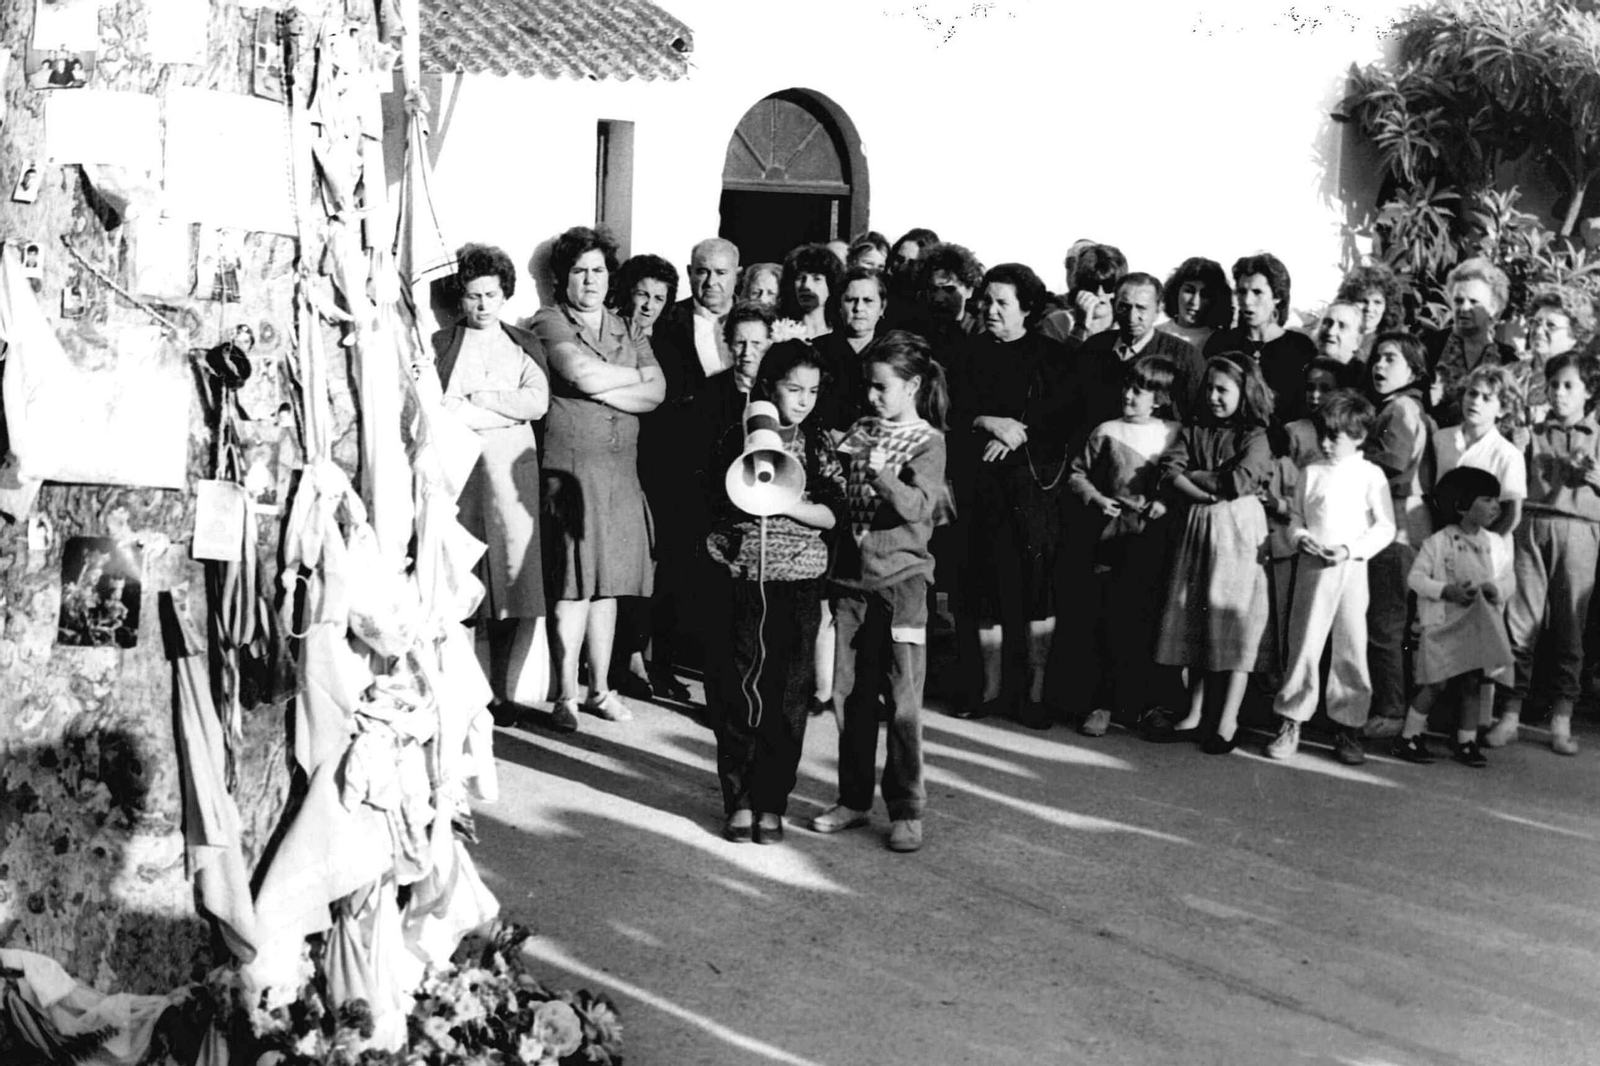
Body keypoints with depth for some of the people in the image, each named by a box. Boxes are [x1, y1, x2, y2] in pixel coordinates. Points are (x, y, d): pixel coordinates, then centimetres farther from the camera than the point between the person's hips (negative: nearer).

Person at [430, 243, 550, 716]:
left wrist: (479, 399, -3)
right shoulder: (438, 344, 12)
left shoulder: (524, 345, 16)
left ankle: (501, 690, 2)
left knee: (511, 579, -4)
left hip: (510, 470, 1)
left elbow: (538, 403, 1)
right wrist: (507, 410, -5)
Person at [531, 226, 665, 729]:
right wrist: (635, 376, -1)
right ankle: (567, 694, 2)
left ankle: (600, 688, 18)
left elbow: (655, 393, 3)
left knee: (607, 583, 9)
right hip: (570, 469, -5)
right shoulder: (549, 323, 1)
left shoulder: (628, 331, 17)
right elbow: (582, 372, -16)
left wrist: (600, 389, -10)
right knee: (573, 584, -6)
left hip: (622, 470, 5)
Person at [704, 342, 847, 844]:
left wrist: (786, 504, -16)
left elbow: (834, 514, -3)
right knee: (732, 690, 1)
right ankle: (738, 799, 12)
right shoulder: (738, 436, 5)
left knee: (787, 695, 1)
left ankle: (772, 803, 12)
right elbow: (716, 502, 11)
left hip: (796, 584, 0)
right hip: (737, 578, 0)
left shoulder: (818, 447, 5)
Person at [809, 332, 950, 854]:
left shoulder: (927, 441, -5)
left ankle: (906, 811, 5)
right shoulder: (860, 433, 11)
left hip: (899, 579, -6)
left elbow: (920, 507, -18)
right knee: (850, 694, 9)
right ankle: (854, 799, 20)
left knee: (902, 700, -3)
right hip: (851, 576, 6)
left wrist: (880, 474, -30)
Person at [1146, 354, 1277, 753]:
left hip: (1238, 532, -4)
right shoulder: (1193, 431, 10)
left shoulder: (1254, 437, -2)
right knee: (1195, 620, 7)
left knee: (1236, 622, -2)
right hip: (1197, 529, 4)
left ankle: (1228, 721, 3)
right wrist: (1211, 492, -15)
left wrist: (1192, 475, -7)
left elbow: (1241, 481, -16)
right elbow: (1169, 473, -3)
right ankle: (1194, 715, 15)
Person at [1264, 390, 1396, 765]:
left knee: (1351, 649, 2)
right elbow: (1296, 516, 15)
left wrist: (1351, 548, -14)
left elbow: (1385, 527, -1)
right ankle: (1291, 722, 8)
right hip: (1312, 567, 2)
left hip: (1351, 568, -2)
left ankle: (1348, 727, 11)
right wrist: (1301, 537, -7)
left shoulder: (1370, 475, 1)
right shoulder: (1311, 473, 9)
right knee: (1304, 644, 1)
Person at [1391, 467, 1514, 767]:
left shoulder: (1496, 544, 8)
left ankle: (1466, 742, 14)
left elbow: (1507, 579, 10)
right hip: (1442, 622, -4)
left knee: (1474, 683, 3)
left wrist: (1496, 589, -12)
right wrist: (1447, 591, -18)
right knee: (1437, 683, -6)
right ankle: (1408, 737, 6)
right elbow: (1416, 577, -6)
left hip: (1478, 625, 4)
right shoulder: (1437, 543, -5)